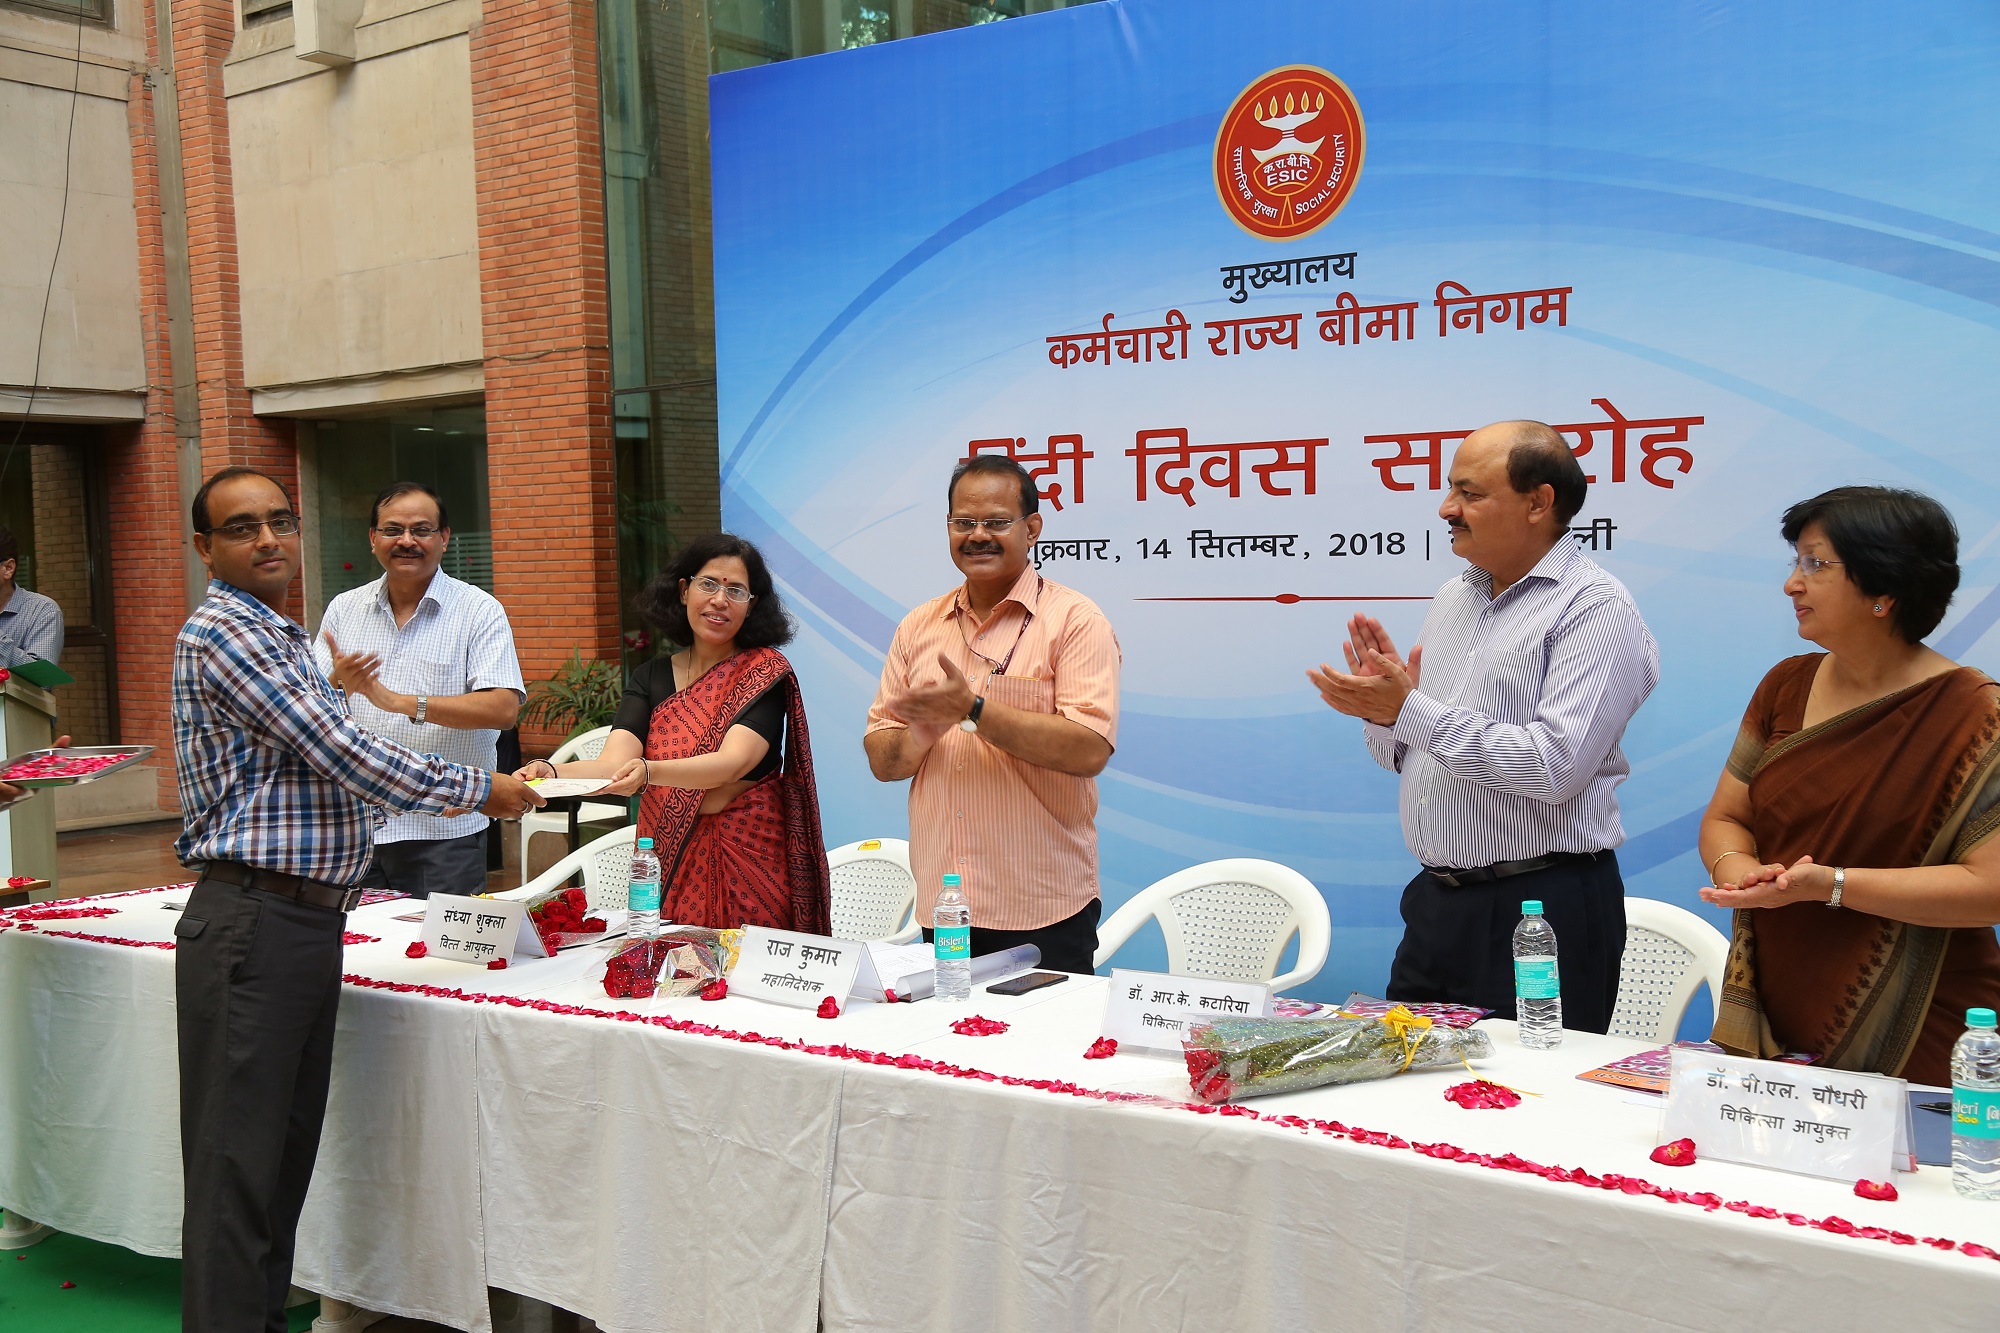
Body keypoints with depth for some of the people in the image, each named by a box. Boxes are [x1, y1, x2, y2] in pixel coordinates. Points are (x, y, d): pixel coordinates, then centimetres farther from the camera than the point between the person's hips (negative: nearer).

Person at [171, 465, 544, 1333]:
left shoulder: (280, 636, 19)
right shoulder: (223, 634, -12)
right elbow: (345, 755, -17)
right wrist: (479, 790, -7)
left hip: (309, 919, 10)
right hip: (254, 924, -10)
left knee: (287, 1150, 14)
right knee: (237, 1165, -4)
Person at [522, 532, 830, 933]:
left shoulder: (766, 671, -6)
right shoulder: (651, 678, 7)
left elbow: (733, 763, -21)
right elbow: (613, 762, -7)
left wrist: (648, 772, -37)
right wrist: (550, 773, -27)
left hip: (747, 863, -3)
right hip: (667, 863, 3)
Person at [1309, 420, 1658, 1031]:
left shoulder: (1595, 609, -11)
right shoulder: (1453, 597, 12)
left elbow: (1554, 767, -24)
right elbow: (1405, 755, 18)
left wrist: (1411, 710, -21)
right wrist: (1383, 710, -5)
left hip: (1543, 908, -7)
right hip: (1436, 899, 7)